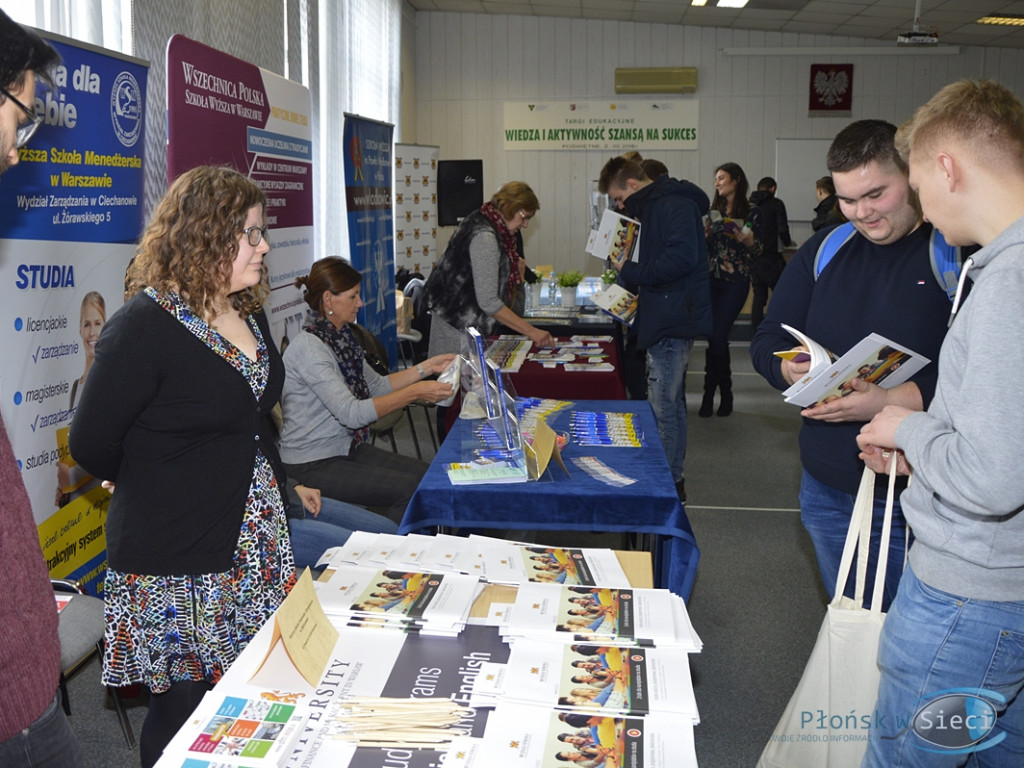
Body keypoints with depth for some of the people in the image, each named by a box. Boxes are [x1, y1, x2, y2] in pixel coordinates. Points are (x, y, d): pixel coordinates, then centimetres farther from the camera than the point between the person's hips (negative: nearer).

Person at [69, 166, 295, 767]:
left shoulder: (248, 313, 8)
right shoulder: (144, 327, -16)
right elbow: (93, 446, -11)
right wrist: (159, 485, 4)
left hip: (256, 547, 7)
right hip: (177, 562, -6)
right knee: (186, 709, 5)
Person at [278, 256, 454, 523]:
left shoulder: (342, 336, 7)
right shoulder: (308, 347, -22)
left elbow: (378, 385, 16)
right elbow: (352, 414, -28)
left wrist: (427, 367, 6)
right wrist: (415, 393, -28)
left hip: (345, 447, 9)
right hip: (312, 465, -9)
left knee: (422, 472, -1)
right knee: (410, 488, -14)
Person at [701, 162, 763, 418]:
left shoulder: (751, 213, -1)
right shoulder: (714, 211, 13)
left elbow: (759, 250, 1)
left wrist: (748, 241, -19)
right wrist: (702, 236, -2)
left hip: (736, 281, -4)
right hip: (712, 279, 5)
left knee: (717, 336, -9)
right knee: (715, 337, 2)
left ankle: (710, 393, 6)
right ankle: (725, 392, 15)